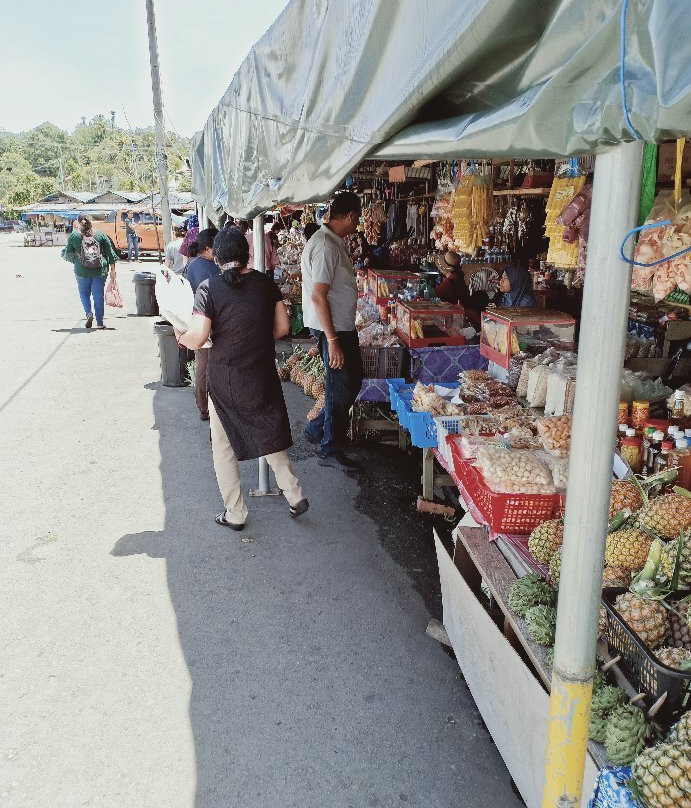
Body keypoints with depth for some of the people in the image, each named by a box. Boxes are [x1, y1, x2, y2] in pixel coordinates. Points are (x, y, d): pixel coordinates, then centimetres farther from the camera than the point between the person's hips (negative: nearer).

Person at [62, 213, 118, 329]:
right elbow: (110, 252, 3)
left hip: (82, 271, -1)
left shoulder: (74, 236, -2)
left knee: (84, 293, 18)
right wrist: (112, 269, 9)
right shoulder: (101, 235, 1)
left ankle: (89, 312, -5)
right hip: (100, 271, 1)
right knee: (98, 295, 7)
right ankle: (99, 322, 7)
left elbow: (67, 254, 2)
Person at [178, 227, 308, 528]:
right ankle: (295, 495, 17)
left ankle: (235, 514, 20)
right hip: (263, 376, 3)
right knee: (270, 437, 22)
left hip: (225, 379, -3)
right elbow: (283, 327, 2)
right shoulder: (265, 282, 0)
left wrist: (181, 337, 4)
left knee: (224, 447, 13)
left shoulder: (209, 288, -11)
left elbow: (198, 337, -17)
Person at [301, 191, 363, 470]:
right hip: (332, 329, -10)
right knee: (341, 387, -1)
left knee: (353, 380, 18)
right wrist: (332, 340, -26)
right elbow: (318, 296, -25)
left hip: (343, 326, 10)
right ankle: (331, 451, 13)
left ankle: (318, 429, 30)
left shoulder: (334, 242, 12)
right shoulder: (325, 246, -20)